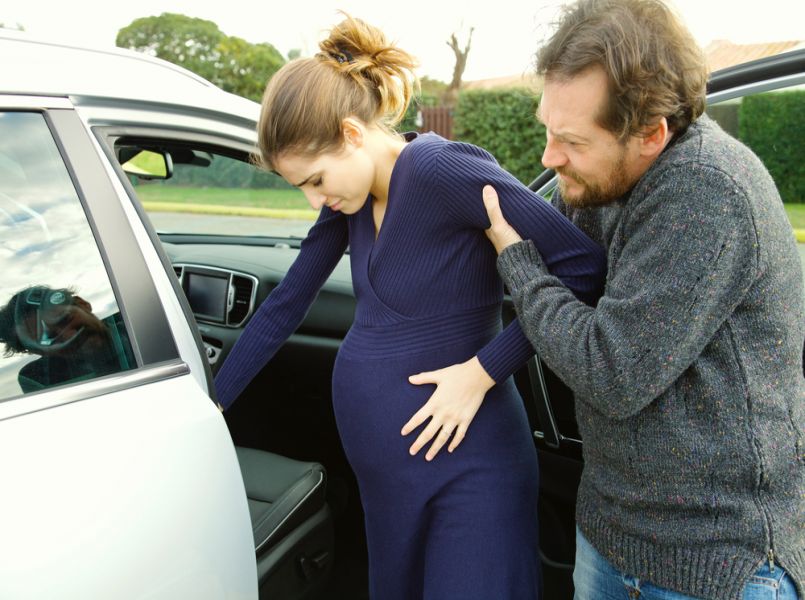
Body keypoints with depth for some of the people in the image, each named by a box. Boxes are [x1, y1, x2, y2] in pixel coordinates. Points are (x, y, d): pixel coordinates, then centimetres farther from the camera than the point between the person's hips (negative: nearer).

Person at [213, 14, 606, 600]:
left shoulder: (441, 169, -21)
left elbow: (585, 267, -23)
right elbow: (284, 307, 11)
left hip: (463, 462, -8)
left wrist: (482, 370, -21)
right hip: (383, 465, 8)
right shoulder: (351, 196, 3)